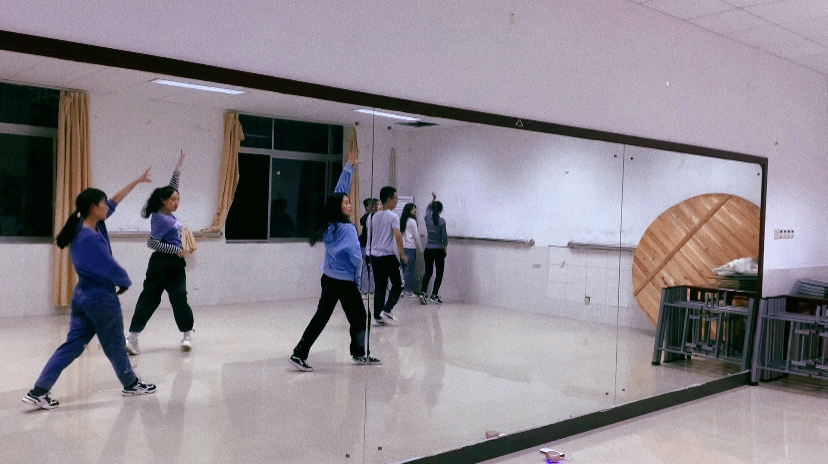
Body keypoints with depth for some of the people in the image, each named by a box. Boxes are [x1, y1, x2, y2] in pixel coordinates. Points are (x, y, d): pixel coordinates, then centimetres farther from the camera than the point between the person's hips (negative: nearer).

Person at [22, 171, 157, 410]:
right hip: (102, 299, -9)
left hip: (82, 297, 9)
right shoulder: (91, 239, -25)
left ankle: (38, 391, 7)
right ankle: (131, 384, 29)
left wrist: (137, 181, 20)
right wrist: (125, 282, -1)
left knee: (72, 345, 10)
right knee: (115, 346, 10)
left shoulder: (88, 226, 3)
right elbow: (111, 267, -22)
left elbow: (115, 201, 12)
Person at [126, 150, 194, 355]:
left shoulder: (166, 214, 6)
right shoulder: (162, 220, -17)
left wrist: (179, 166, 16)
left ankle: (132, 338, 0)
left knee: (148, 299, 4)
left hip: (159, 263, 8)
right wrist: (176, 250, -18)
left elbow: (172, 187, 15)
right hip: (170, 264, -8)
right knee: (179, 299, 5)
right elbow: (152, 242, -21)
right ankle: (187, 335, 16)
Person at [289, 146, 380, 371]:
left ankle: (299, 354, 9)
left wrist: (349, 167, 16)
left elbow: (340, 190, 11)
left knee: (321, 317, 10)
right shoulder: (346, 228, -18)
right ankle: (360, 353, 22)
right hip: (345, 281, -8)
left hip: (328, 277, 8)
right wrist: (357, 277, -4)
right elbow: (355, 255, -23)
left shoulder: (329, 224, 3)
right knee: (359, 318, 10)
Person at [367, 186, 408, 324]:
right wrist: (402, 254, -11)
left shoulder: (374, 216, 10)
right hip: (389, 256, -6)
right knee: (398, 284, 7)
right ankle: (386, 310, -4)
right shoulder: (393, 216, -10)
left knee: (379, 286, 10)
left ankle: (377, 315, 8)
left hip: (375, 255, 6)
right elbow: (397, 236, -18)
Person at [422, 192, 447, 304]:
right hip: (438, 251, -4)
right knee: (439, 273, 6)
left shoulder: (428, 218, -1)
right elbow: (444, 236, -10)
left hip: (428, 250, 4)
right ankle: (434, 295, 1)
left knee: (428, 272, 10)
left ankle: (423, 293, -3)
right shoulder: (441, 221, -13)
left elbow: (428, 208, 22)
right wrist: (446, 249, 2)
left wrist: (433, 198, 21)